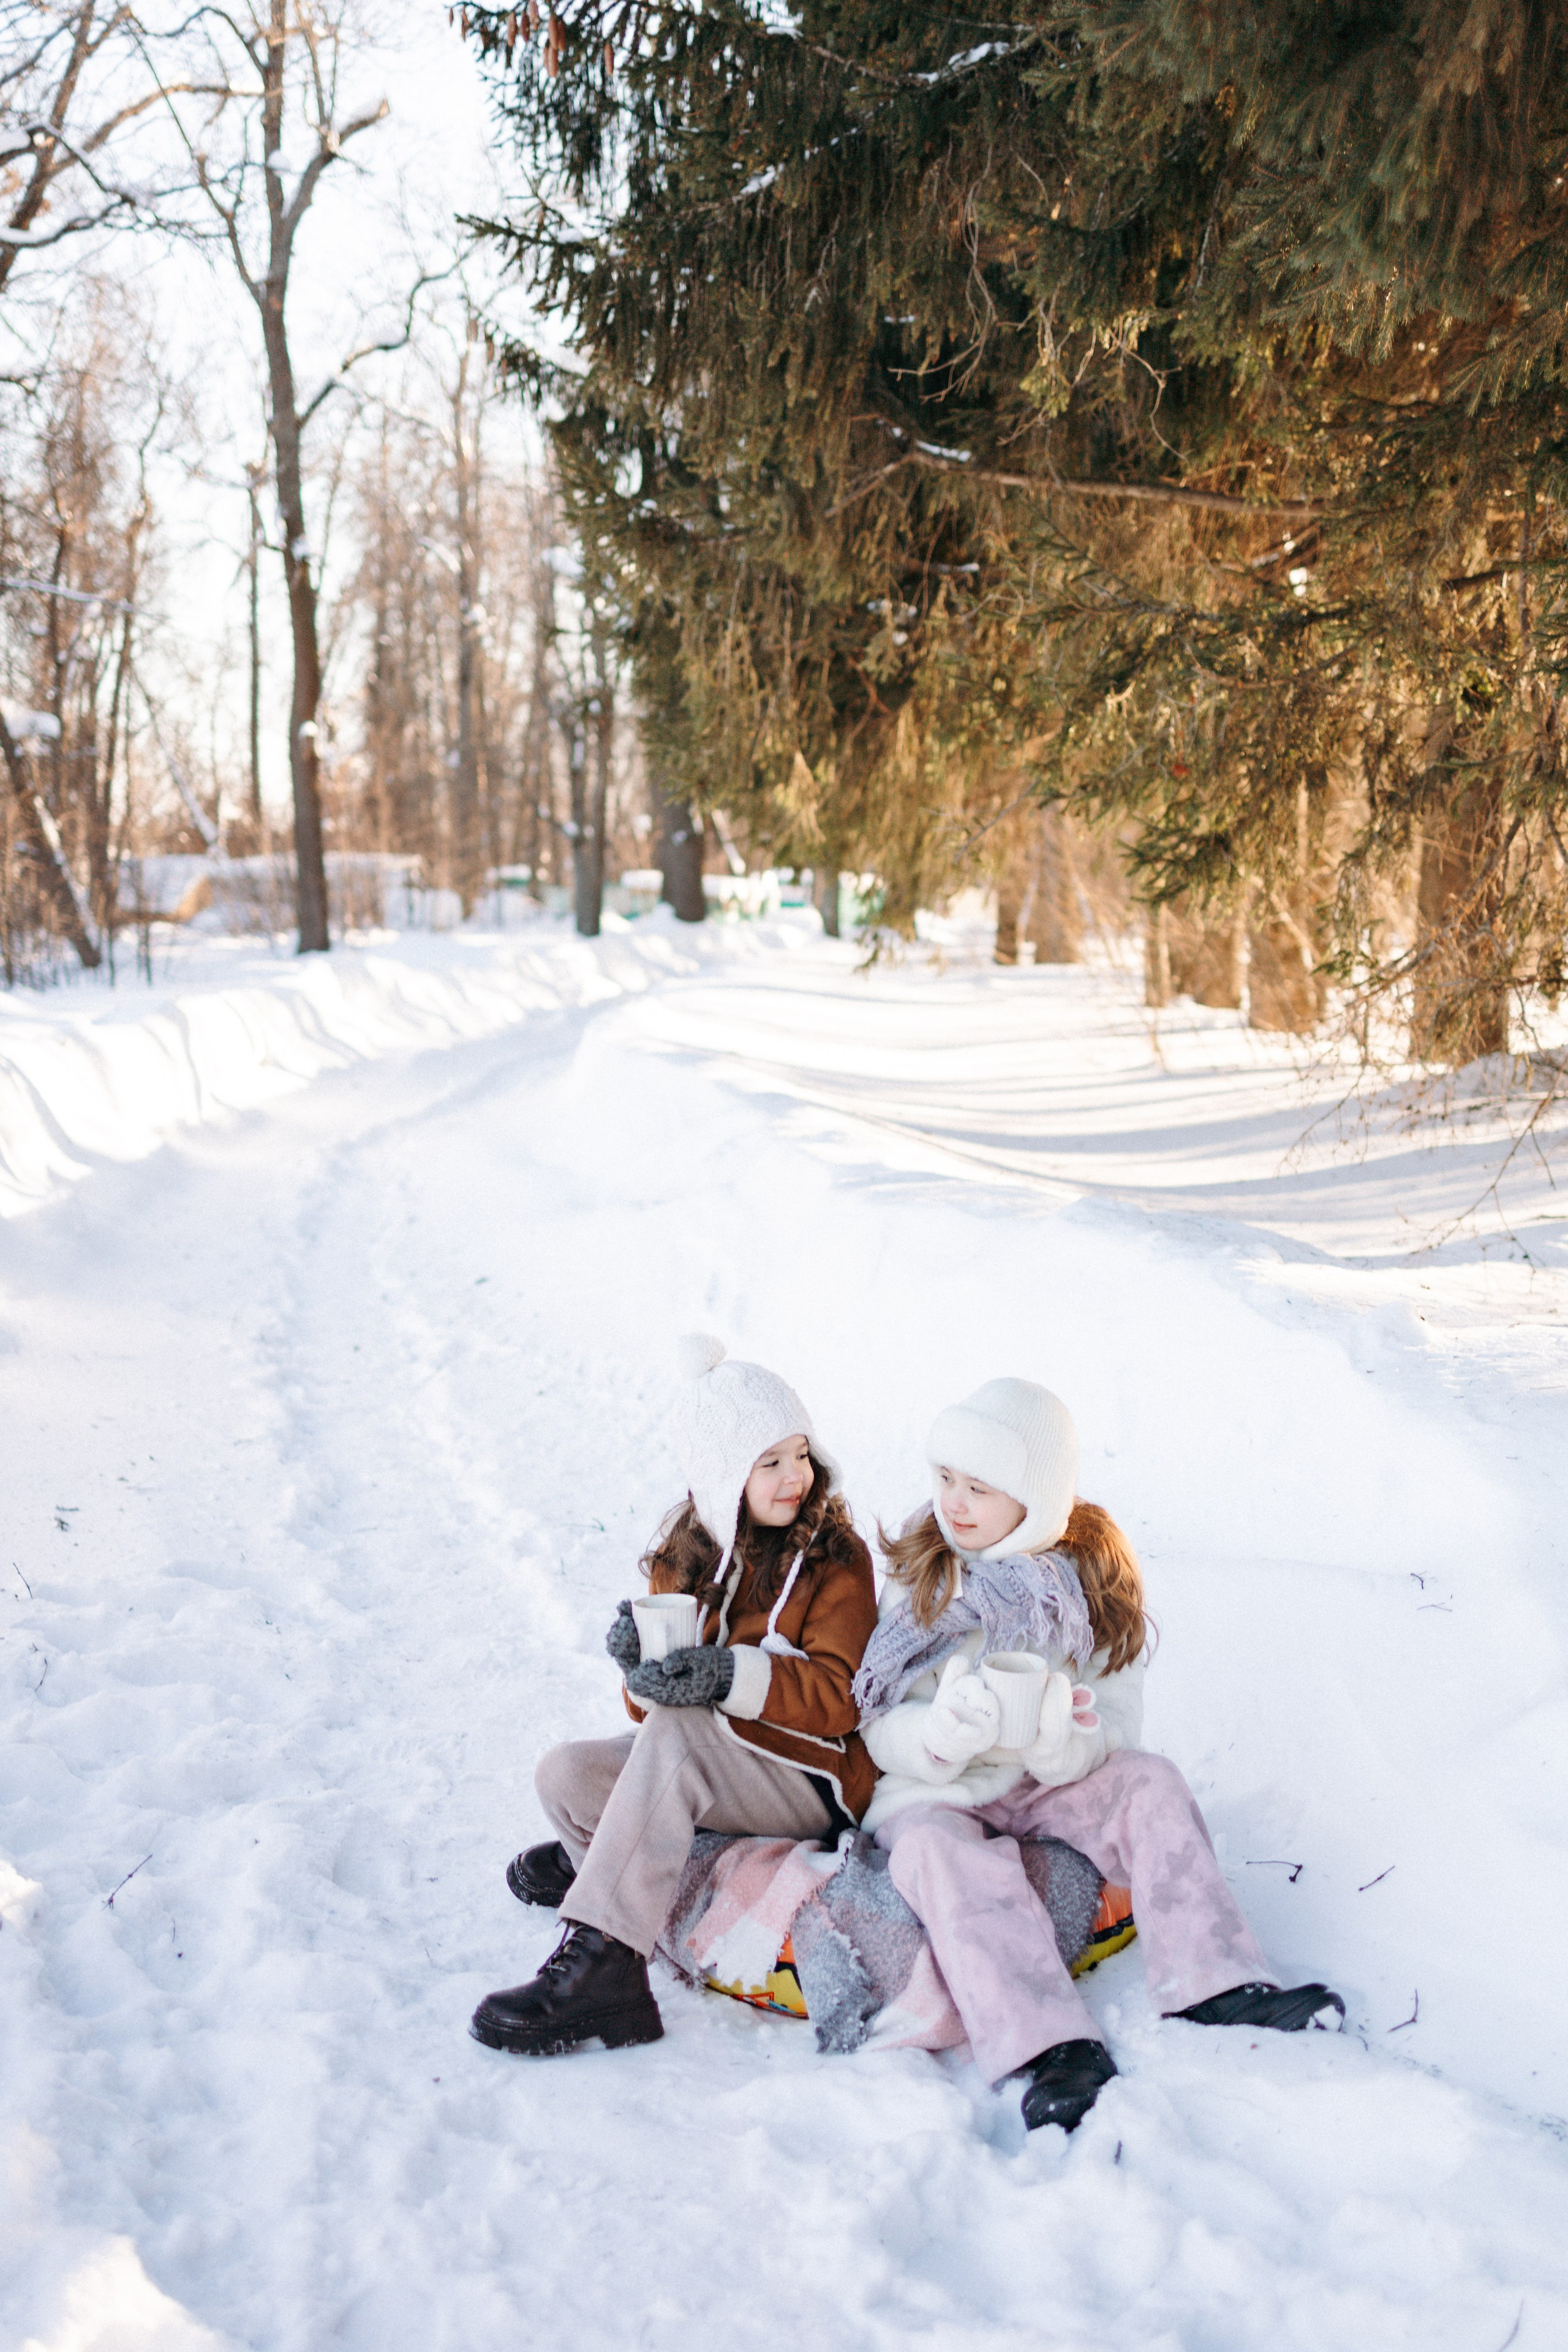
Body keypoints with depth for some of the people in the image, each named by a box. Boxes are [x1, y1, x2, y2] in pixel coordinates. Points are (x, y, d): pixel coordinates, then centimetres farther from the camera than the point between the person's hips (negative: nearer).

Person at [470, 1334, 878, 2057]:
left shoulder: (837, 1558, -9)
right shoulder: (685, 1550, 3)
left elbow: (839, 1697, -18)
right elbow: (652, 1699, 1)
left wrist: (728, 1674, -33)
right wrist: (644, 1662, -24)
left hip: (815, 1782, -5)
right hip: (710, 1769, 5)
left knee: (676, 1731, -32)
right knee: (566, 1773, -17)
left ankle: (599, 1959, -35)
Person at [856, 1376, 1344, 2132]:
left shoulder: (1093, 1573, 0)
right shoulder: (920, 1574, -2)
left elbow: (1115, 1724, -6)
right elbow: (883, 1730, -8)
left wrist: (1064, 1742, -30)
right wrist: (944, 1733, -32)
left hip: (1049, 1781, 2)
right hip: (933, 1791, -2)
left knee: (1151, 1783, -23)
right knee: (939, 1847, -33)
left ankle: (1210, 1984, -29)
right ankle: (1046, 2048, -46)